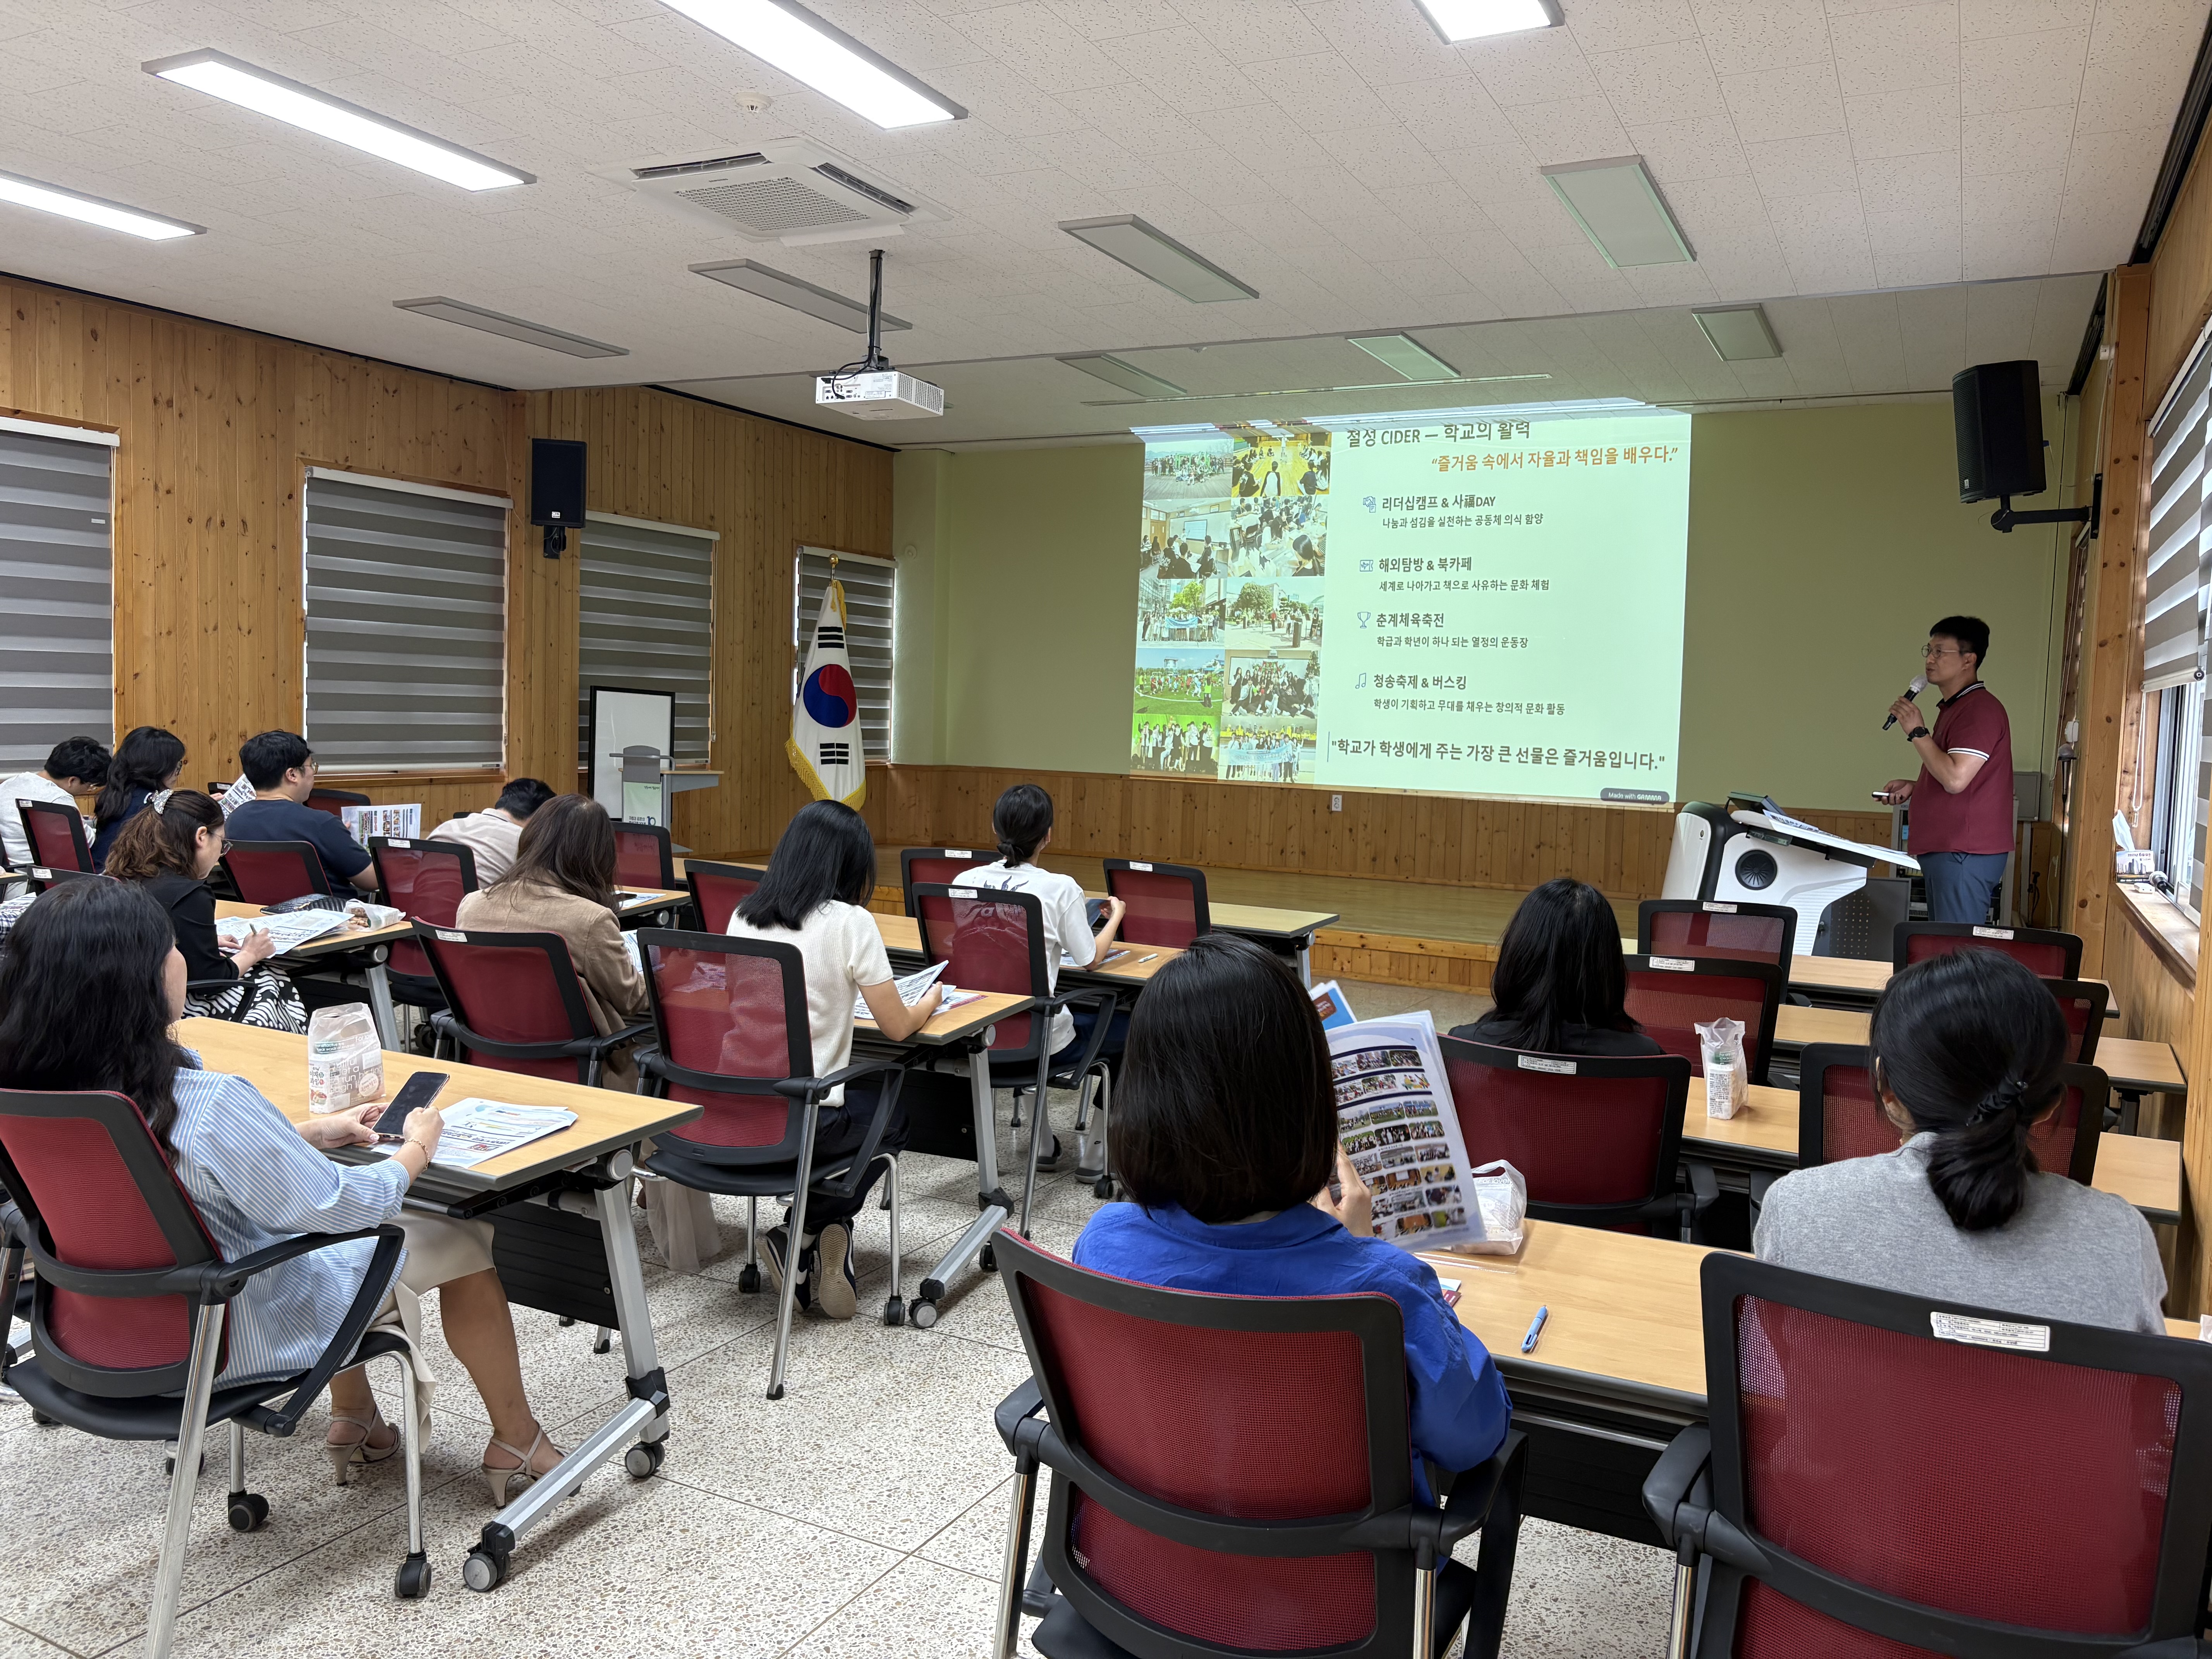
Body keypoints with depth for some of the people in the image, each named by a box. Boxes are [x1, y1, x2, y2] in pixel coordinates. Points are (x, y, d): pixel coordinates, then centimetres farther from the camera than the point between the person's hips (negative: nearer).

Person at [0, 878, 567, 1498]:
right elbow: (337, 1204, -21)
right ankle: (516, 1442, 25)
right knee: (463, 1240, 9)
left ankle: (354, 1422, 41)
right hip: (229, 1336, -7)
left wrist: (316, 1133, 9)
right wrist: (418, 1148, -3)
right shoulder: (211, 1105, -35)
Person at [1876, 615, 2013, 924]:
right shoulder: (1954, 707, 20)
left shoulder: (1981, 709, -14)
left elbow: (1955, 779, -23)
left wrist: (1917, 731, -15)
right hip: (1942, 851, 11)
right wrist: (1914, 786, 14)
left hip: (1965, 855, -11)